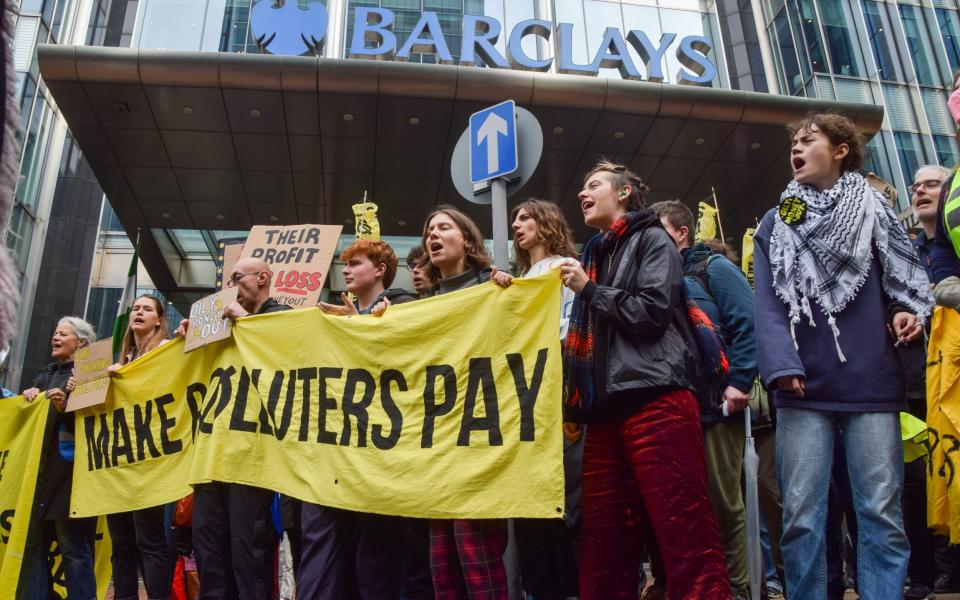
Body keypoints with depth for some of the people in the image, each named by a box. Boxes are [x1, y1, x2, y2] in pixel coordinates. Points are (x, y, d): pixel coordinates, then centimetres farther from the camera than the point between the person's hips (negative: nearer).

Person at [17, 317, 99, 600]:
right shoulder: (48, 373, 20)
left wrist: (66, 409, -25)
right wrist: (29, 397, 2)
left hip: (69, 472, -8)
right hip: (40, 471, 8)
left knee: (74, 547, -4)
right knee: (33, 543, 12)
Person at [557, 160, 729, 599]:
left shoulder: (651, 240, 8)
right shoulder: (595, 254, 26)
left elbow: (652, 311, -9)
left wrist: (590, 290, 0)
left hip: (654, 401, -7)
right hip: (606, 408, 7)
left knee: (684, 532, -9)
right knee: (603, 541, 5)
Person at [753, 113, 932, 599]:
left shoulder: (873, 209, 14)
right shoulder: (775, 223, 12)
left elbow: (904, 275, 16)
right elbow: (768, 302, 2)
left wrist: (908, 312, -7)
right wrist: (781, 363, -12)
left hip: (871, 385, 0)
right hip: (804, 390, 0)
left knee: (881, 512, 1)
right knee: (802, 516, -1)